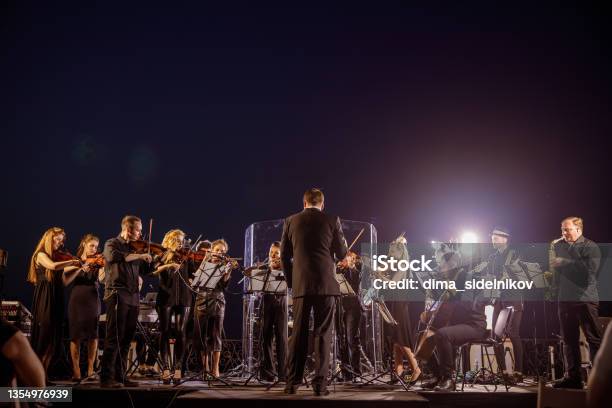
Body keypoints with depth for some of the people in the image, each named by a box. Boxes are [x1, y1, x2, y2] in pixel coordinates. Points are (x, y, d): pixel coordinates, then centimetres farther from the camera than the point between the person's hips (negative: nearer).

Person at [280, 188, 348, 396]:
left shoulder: (291, 221, 7)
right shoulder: (332, 220, 1)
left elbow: (284, 255, 8)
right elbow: (342, 254, 4)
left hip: (301, 284, 2)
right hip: (326, 283, -2)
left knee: (298, 334, 8)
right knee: (323, 334, 2)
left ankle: (292, 382, 9)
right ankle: (320, 383, 0)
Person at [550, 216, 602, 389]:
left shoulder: (590, 247, -1)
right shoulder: (559, 246, 17)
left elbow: (590, 268, -16)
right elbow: (552, 267, 18)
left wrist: (565, 263, -14)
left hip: (585, 298, -6)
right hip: (565, 298, 6)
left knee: (594, 338, -5)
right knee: (569, 339, 7)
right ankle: (572, 376, 12)